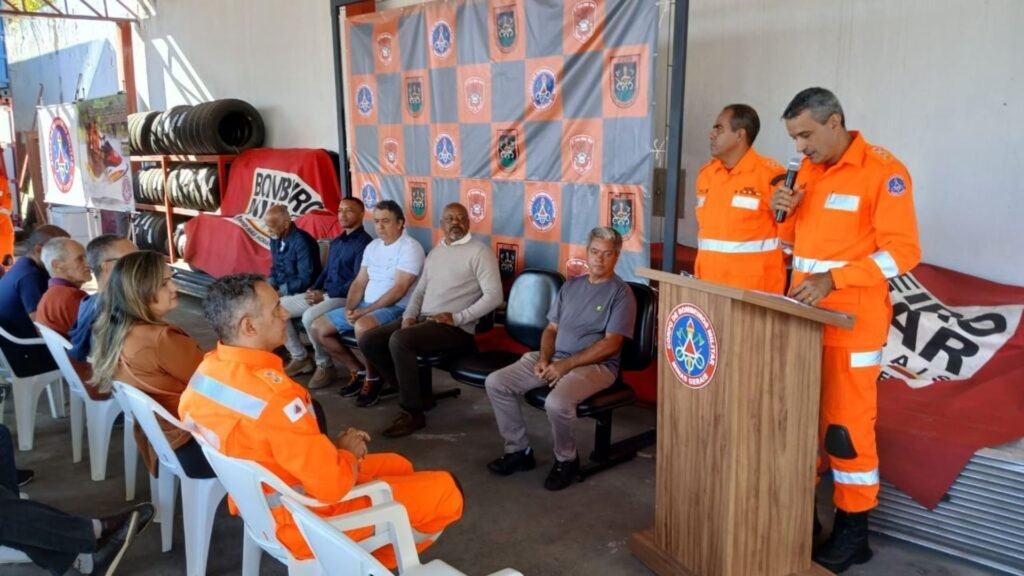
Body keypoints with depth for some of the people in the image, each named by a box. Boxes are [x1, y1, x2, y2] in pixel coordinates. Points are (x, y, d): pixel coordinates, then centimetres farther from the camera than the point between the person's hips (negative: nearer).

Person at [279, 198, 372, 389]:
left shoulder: (364, 242, -10)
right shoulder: (336, 242, 20)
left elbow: (357, 281, -18)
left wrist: (326, 295, -19)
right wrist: (314, 288, 2)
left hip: (345, 298, -9)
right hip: (323, 294, 9)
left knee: (310, 316, -35)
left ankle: (325, 366, -13)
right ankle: (300, 358, 8)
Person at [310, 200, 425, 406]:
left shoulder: (410, 248, -12)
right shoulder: (372, 247, 13)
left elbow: (399, 290, -20)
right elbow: (359, 282, 13)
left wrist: (363, 312, -22)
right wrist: (349, 309, -7)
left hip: (395, 308, -8)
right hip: (365, 305, 8)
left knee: (362, 326, -38)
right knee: (318, 328, 2)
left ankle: (373, 379, -12)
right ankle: (358, 370, 14)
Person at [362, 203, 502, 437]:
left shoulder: (479, 252, -4)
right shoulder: (435, 252, 20)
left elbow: (493, 296, -13)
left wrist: (458, 318, -18)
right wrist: (409, 316, 0)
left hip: (455, 328, -8)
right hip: (422, 319, 8)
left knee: (399, 340, -32)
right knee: (368, 340, -5)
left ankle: (413, 413, -17)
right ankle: (414, 393, 5)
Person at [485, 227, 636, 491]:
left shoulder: (621, 293, -6)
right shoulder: (571, 285, 14)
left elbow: (611, 344, -14)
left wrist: (565, 365, -18)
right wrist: (544, 358, -5)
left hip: (596, 365, -6)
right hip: (555, 359, 7)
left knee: (557, 403, -36)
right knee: (495, 382, -8)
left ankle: (566, 460, -6)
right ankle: (519, 450, 5)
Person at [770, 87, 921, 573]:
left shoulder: (883, 171, -11)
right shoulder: (807, 169, 11)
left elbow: (903, 250, -16)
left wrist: (832, 279, -25)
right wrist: (784, 211, -1)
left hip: (851, 322, -7)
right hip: (802, 314, 7)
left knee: (847, 425, -1)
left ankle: (853, 532, 14)